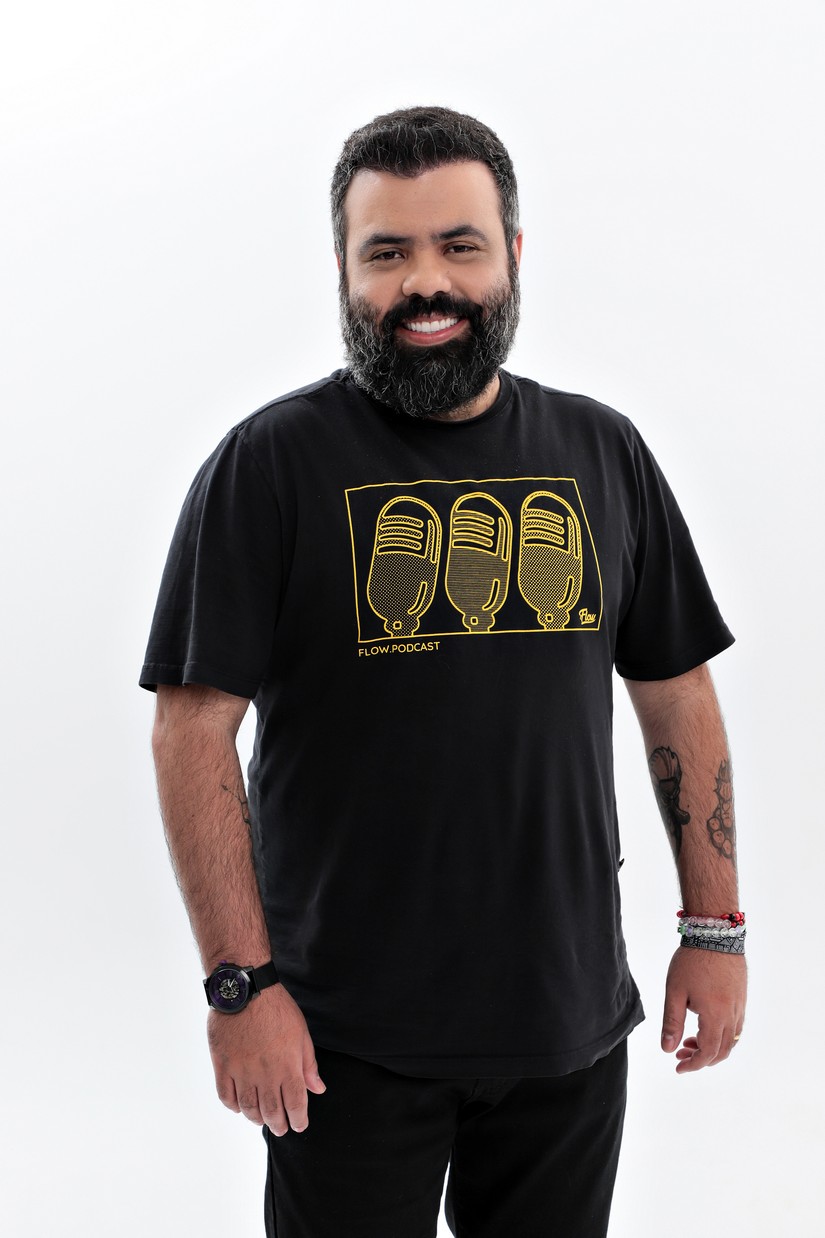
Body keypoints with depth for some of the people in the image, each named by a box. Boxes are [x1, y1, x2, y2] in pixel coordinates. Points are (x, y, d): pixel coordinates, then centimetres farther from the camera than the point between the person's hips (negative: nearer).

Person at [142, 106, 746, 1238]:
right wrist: (240, 983, -14)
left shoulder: (605, 453, 4)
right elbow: (194, 728, -11)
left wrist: (715, 927, 6)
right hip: (347, 1037, -3)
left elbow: (678, 691, 9)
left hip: (572, 1019, 4)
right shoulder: (270, 463, -8)